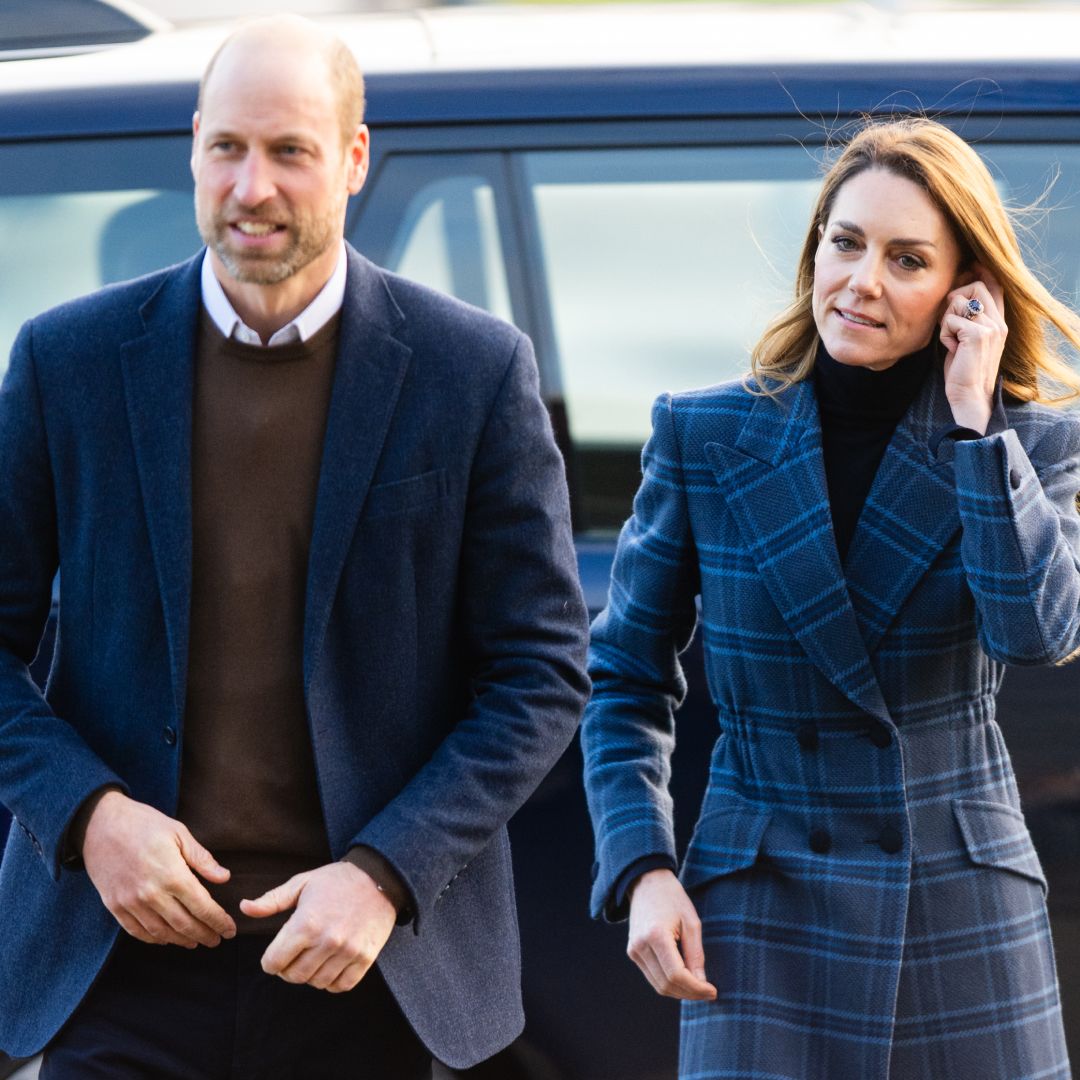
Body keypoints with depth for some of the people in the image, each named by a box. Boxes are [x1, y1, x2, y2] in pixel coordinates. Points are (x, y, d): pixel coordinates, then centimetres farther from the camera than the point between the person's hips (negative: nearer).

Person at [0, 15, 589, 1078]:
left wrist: (386, 876, -12)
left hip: (365, 970, 0)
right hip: (124, 950, 0)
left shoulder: (475, 370, -2)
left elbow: (541, 672, -1)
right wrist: (88, 815, -10)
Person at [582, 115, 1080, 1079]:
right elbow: (627, 680, 5)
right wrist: (643, 871, -7)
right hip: (763, 903, -1)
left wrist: (975, 421, -15)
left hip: (964, 908, 1)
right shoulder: (705, 438, -1)